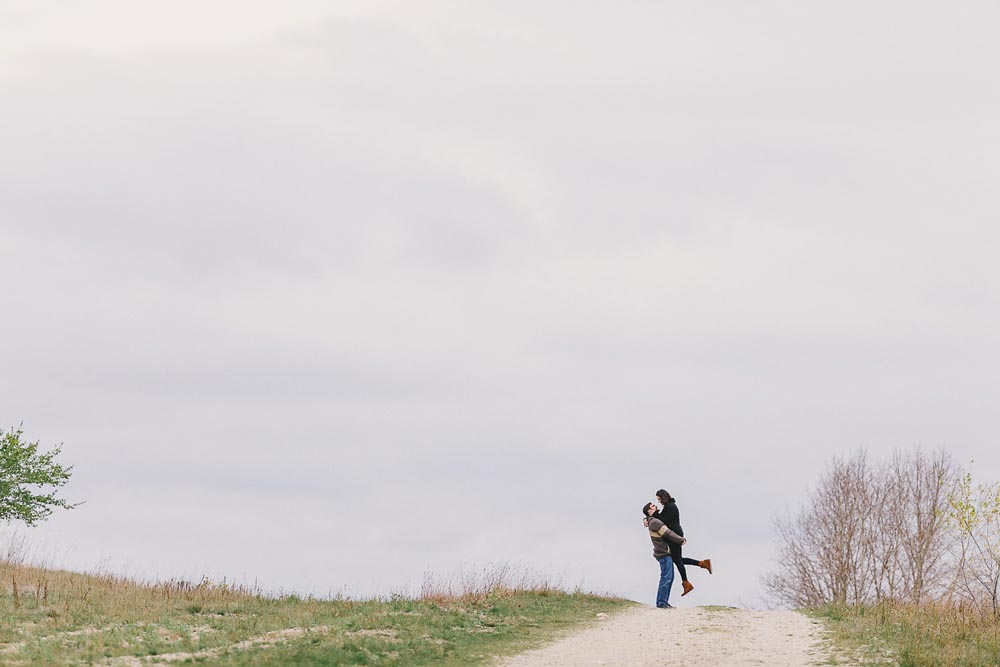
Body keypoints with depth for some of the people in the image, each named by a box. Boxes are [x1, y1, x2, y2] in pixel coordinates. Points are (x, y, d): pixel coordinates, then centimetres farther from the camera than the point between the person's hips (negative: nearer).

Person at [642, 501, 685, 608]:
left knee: (669, 578, 12)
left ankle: (664, 602, 14)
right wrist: (681, 540, -6)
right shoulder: (655, 522, -16)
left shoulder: (652, 521, 13)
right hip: (664, 553, -10)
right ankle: (661, 603, -9)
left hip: (665, 553, 10)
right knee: (666, 578, -10)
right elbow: (668, 533, -18)